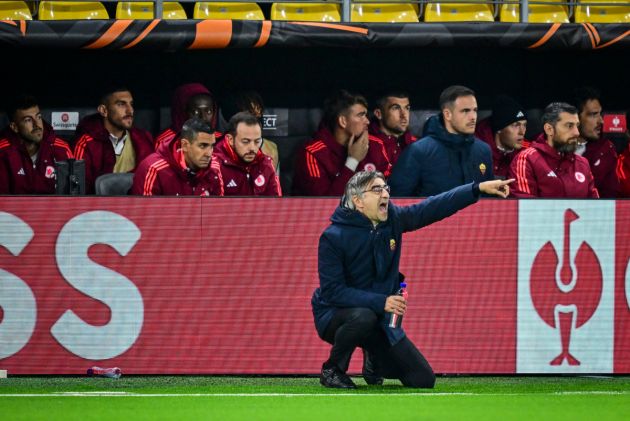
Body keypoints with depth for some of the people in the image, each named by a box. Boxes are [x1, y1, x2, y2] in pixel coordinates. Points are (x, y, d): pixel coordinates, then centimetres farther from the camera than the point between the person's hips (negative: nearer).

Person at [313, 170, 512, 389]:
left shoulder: (393, 219, -5)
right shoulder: (334, 237, -20)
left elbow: (434, 208, -5)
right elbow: (332, 291, -24)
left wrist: (480, 188, -15)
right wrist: (380, 302, -33)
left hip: (381, 318, 5)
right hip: (335, 314, -5)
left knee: (423, 380, -1)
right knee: (363, 317, -41)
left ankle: (375, 361, 29)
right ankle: (332, 369, -13)